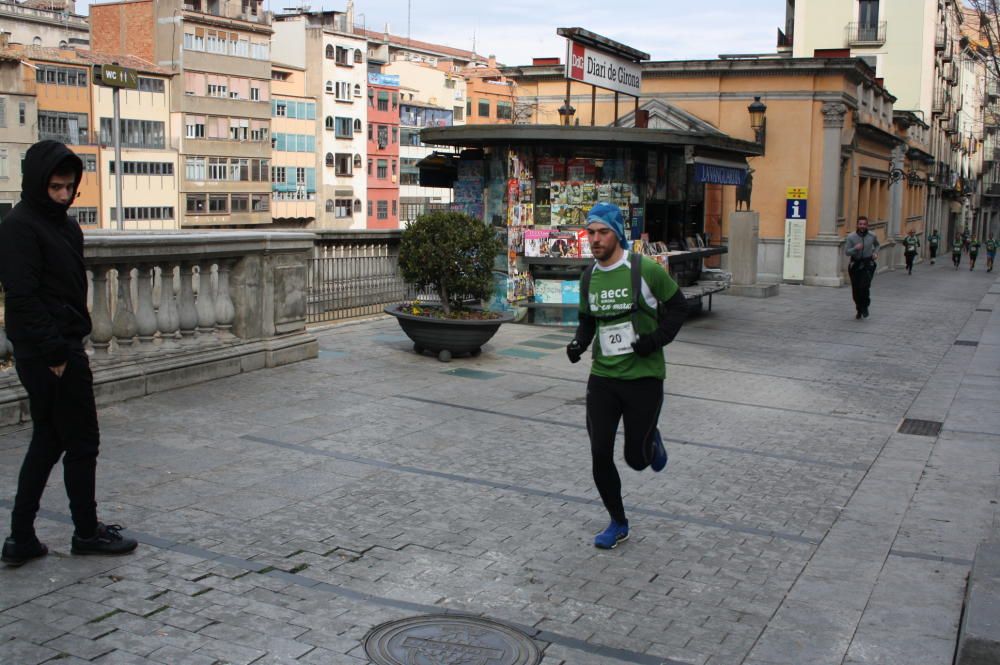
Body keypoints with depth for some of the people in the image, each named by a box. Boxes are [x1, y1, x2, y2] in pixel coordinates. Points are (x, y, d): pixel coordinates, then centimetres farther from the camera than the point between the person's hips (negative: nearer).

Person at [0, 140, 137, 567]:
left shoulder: (65, 225, 15)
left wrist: (66, 347, 12)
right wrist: (55, 353, -21)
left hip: (60, 350, 9)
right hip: (51, 355, -9)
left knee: (48, 442, 13)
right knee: (81, 442, 1)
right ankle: (87, 532, 15)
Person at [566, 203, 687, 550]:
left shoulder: (645, 269, -10)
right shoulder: (589, 278, 5)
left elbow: (677, 306, -1)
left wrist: (656, 339, -15)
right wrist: (579, 342, -1)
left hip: (643, 377, -4)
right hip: (602, 377, 4)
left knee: (637, 458, 2)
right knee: (600, 455, 1)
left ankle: (651, 440, 40)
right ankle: (618, 523, 21)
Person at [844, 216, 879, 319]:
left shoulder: (872, 236, 0)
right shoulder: (851, 237, -6)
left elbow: (877, 245, 23)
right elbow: (846, 252, -8)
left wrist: (875, 253, 6)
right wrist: (855, 248, -24)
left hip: (868, 264, -1)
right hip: (855, 264, 1)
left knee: (864, 286, -20)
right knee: (856, 289, 5)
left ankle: (865, 306, 3)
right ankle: (859, 310, 26)